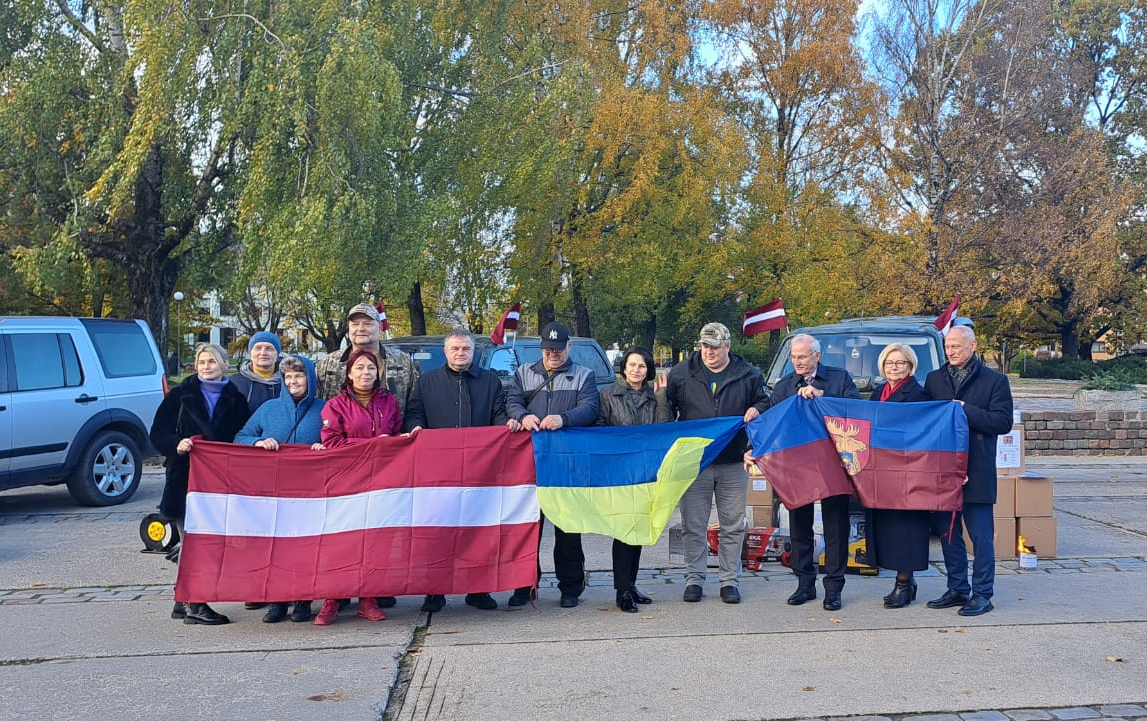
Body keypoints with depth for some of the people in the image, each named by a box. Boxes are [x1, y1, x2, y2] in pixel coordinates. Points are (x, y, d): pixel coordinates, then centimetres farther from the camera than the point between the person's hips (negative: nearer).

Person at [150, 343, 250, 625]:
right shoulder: (181, 395, 7)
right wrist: (177, 443, -16)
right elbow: (158, 433, 3)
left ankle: (184, 602, 17)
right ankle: (194, 605, 1)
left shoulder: (235, 399, 11)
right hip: (186, 477, -2)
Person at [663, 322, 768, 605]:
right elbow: (667, 407, 10)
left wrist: (757, 410, -9)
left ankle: (729, 580, 17)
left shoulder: (748, 375, 3)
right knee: (693, 526, 5)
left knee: (733, 526, 7)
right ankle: (694, 579, 14)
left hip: (733, 464, 1)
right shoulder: (681, 373, 3)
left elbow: (765, 401, 14)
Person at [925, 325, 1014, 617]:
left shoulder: (995, 380, -1)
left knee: (981, 535, 0)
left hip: (976, 471, -5)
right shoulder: (934, 379, 12)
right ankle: (957, 589, 22)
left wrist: (966, 410, -15)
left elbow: (1003, 422, -9)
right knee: (947, 532, 11)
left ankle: (982, 594, 9)